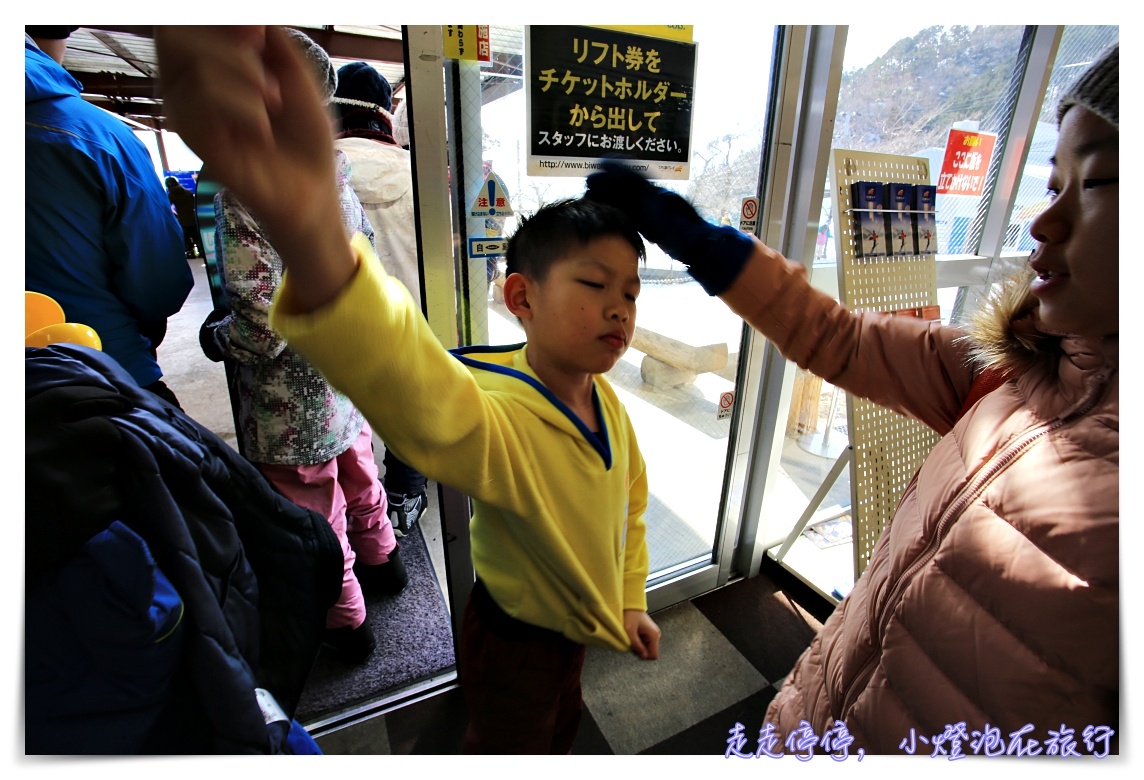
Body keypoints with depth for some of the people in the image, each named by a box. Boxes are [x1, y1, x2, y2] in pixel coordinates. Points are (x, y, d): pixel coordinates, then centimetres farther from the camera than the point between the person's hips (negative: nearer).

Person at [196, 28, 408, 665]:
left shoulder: (246, 189, -23)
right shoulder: (334, 173, 0)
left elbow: (263, 326, -25)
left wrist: (217, 336, -5)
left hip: (294, 405, -7)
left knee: (316, 519, 13)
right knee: (358, 474, 27)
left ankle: (346, 622, 35)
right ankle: (382, 560, 51)